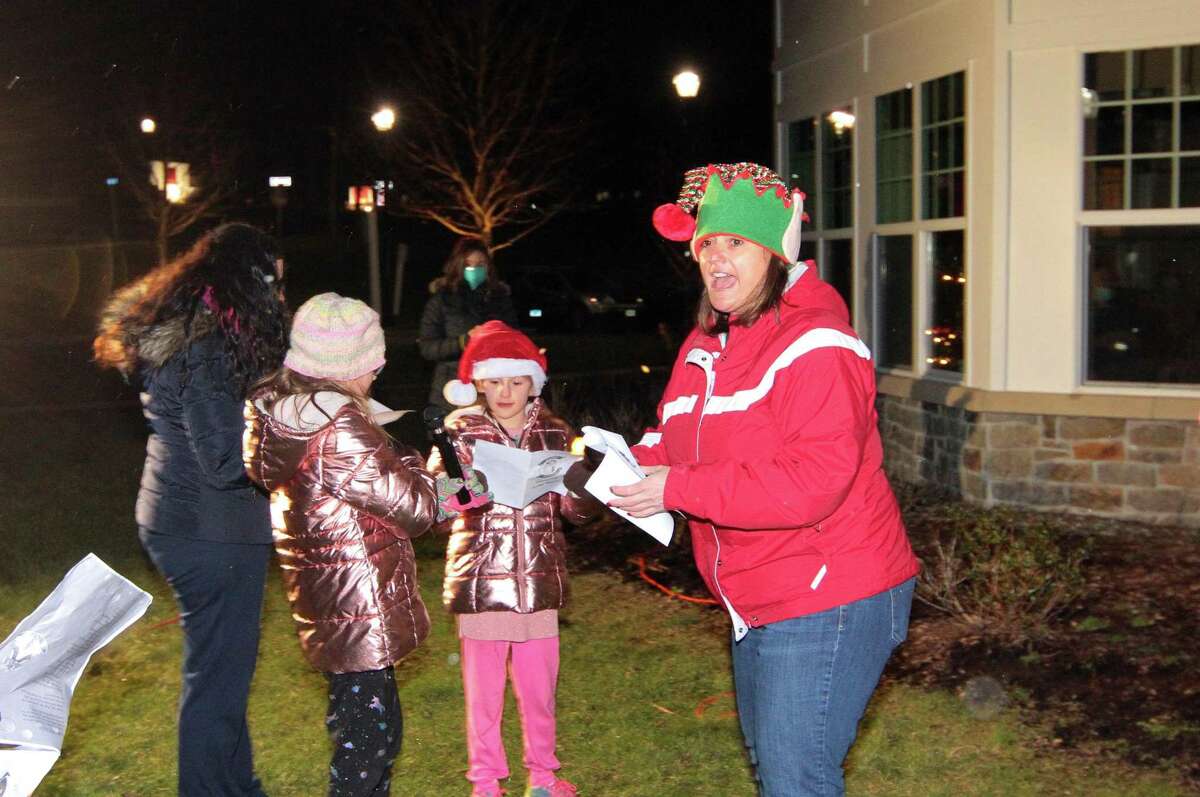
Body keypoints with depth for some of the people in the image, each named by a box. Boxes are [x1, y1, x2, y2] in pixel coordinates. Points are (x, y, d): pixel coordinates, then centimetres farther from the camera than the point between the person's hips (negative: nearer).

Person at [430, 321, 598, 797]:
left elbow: (576, 507, 5)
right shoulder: (459, 432, 0)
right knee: (483, 690, 7)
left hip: (539, 581, 2)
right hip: (481, 583, -2)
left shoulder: (555, 433, 6)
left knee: (540, 687, 12)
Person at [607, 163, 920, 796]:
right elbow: (672, 438, 14)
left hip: (827, 605, -10)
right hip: (757, 603, 10)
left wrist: (678, 489, -28)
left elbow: (813, 480, -30)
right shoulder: (704, 346, 9)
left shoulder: (816, 346, -20)